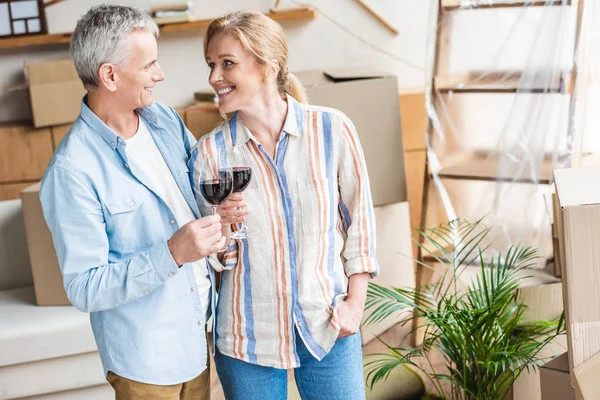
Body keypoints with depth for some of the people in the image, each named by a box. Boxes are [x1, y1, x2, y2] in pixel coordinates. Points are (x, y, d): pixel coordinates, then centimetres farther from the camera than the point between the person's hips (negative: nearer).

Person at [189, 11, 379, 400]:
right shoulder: (210, 151, -8)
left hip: (329, 326, 0)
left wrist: (355, 301, -2)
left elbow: (359, 215, 1)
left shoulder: (332, 129, -11)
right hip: (249, 337, 0)